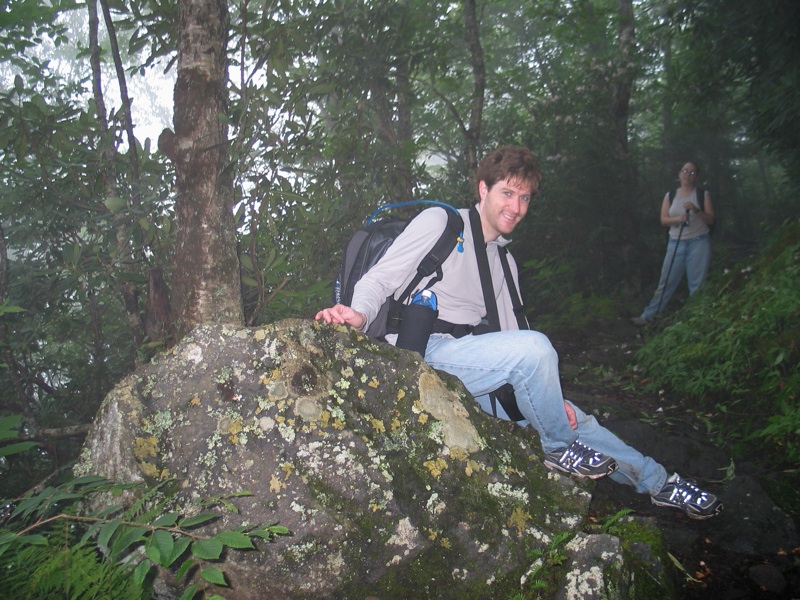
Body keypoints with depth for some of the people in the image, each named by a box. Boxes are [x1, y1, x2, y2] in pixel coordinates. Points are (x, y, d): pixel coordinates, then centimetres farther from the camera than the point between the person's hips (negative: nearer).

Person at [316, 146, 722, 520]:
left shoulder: (504, 261, 20)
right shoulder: (440, 222, -1)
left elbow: (510, 336, 18)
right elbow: (380, 280, -7)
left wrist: (551, 397, 7)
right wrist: (358, 314, -30)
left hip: (476, 375, 7)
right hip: (424, 354, -7)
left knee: (574, 419, 5)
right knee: (536, 346, -28)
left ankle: (656, 481, 25)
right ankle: (561, 448, -4)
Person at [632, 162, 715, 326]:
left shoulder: (703, 195, 3)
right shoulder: (670, 196, 9)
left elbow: (710, 220, -1)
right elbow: (664, 220, 1)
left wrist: (696, 210, -18)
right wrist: (678, 218, -18)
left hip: (699, 242, -2)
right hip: (676, 243, 2)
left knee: (697, 284, -1)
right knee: (666, 281, 3)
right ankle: (648, 316, 6)